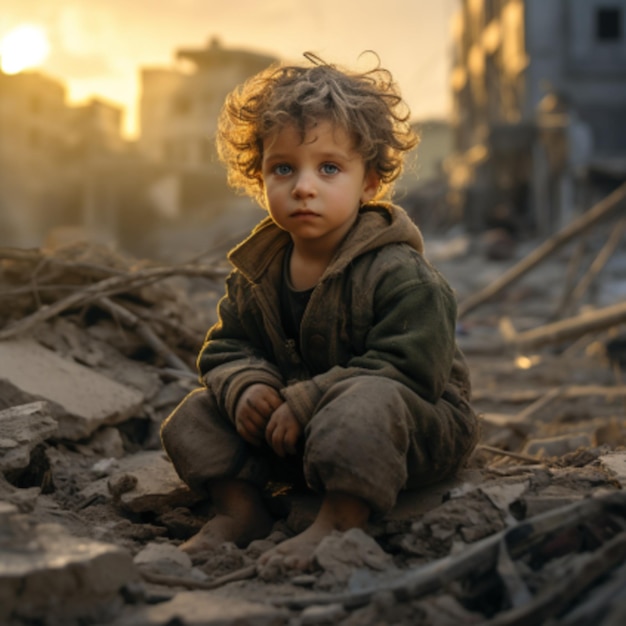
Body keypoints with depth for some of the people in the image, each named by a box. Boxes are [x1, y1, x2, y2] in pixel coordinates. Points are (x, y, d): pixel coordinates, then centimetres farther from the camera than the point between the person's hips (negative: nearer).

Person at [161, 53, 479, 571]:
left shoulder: (401, 275, -22)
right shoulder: (257, 271, 1)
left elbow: (405, 371, -29)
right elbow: (227, 348, 6)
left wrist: (306, 401, -30)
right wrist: (245, 386, -19)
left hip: (415, 427, -6)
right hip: (293, 433, 6)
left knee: (365, 401, -40)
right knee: (196, 413, -2)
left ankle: (341, 521, -31)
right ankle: (239, 506, -2)